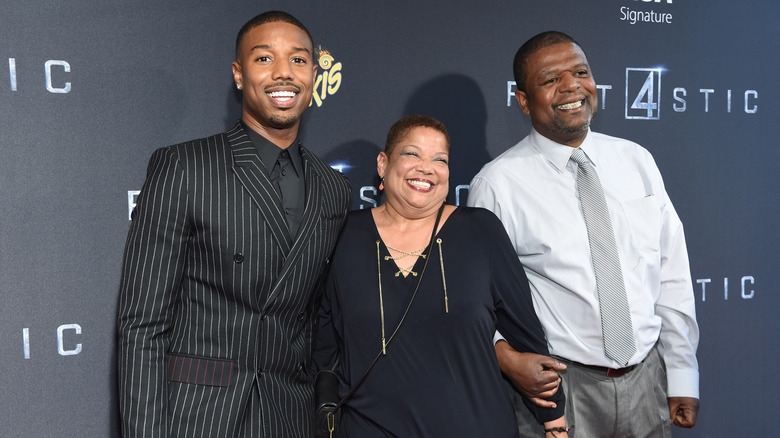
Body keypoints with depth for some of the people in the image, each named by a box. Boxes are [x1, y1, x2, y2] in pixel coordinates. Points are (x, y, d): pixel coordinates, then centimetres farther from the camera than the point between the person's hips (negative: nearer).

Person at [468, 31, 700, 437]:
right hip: (558, 388, -4)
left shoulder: (636, 161, 2)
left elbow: (672, 276, 5)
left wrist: (683, 376, 5)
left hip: (647, 380, 4)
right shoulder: (498, 183, -11)